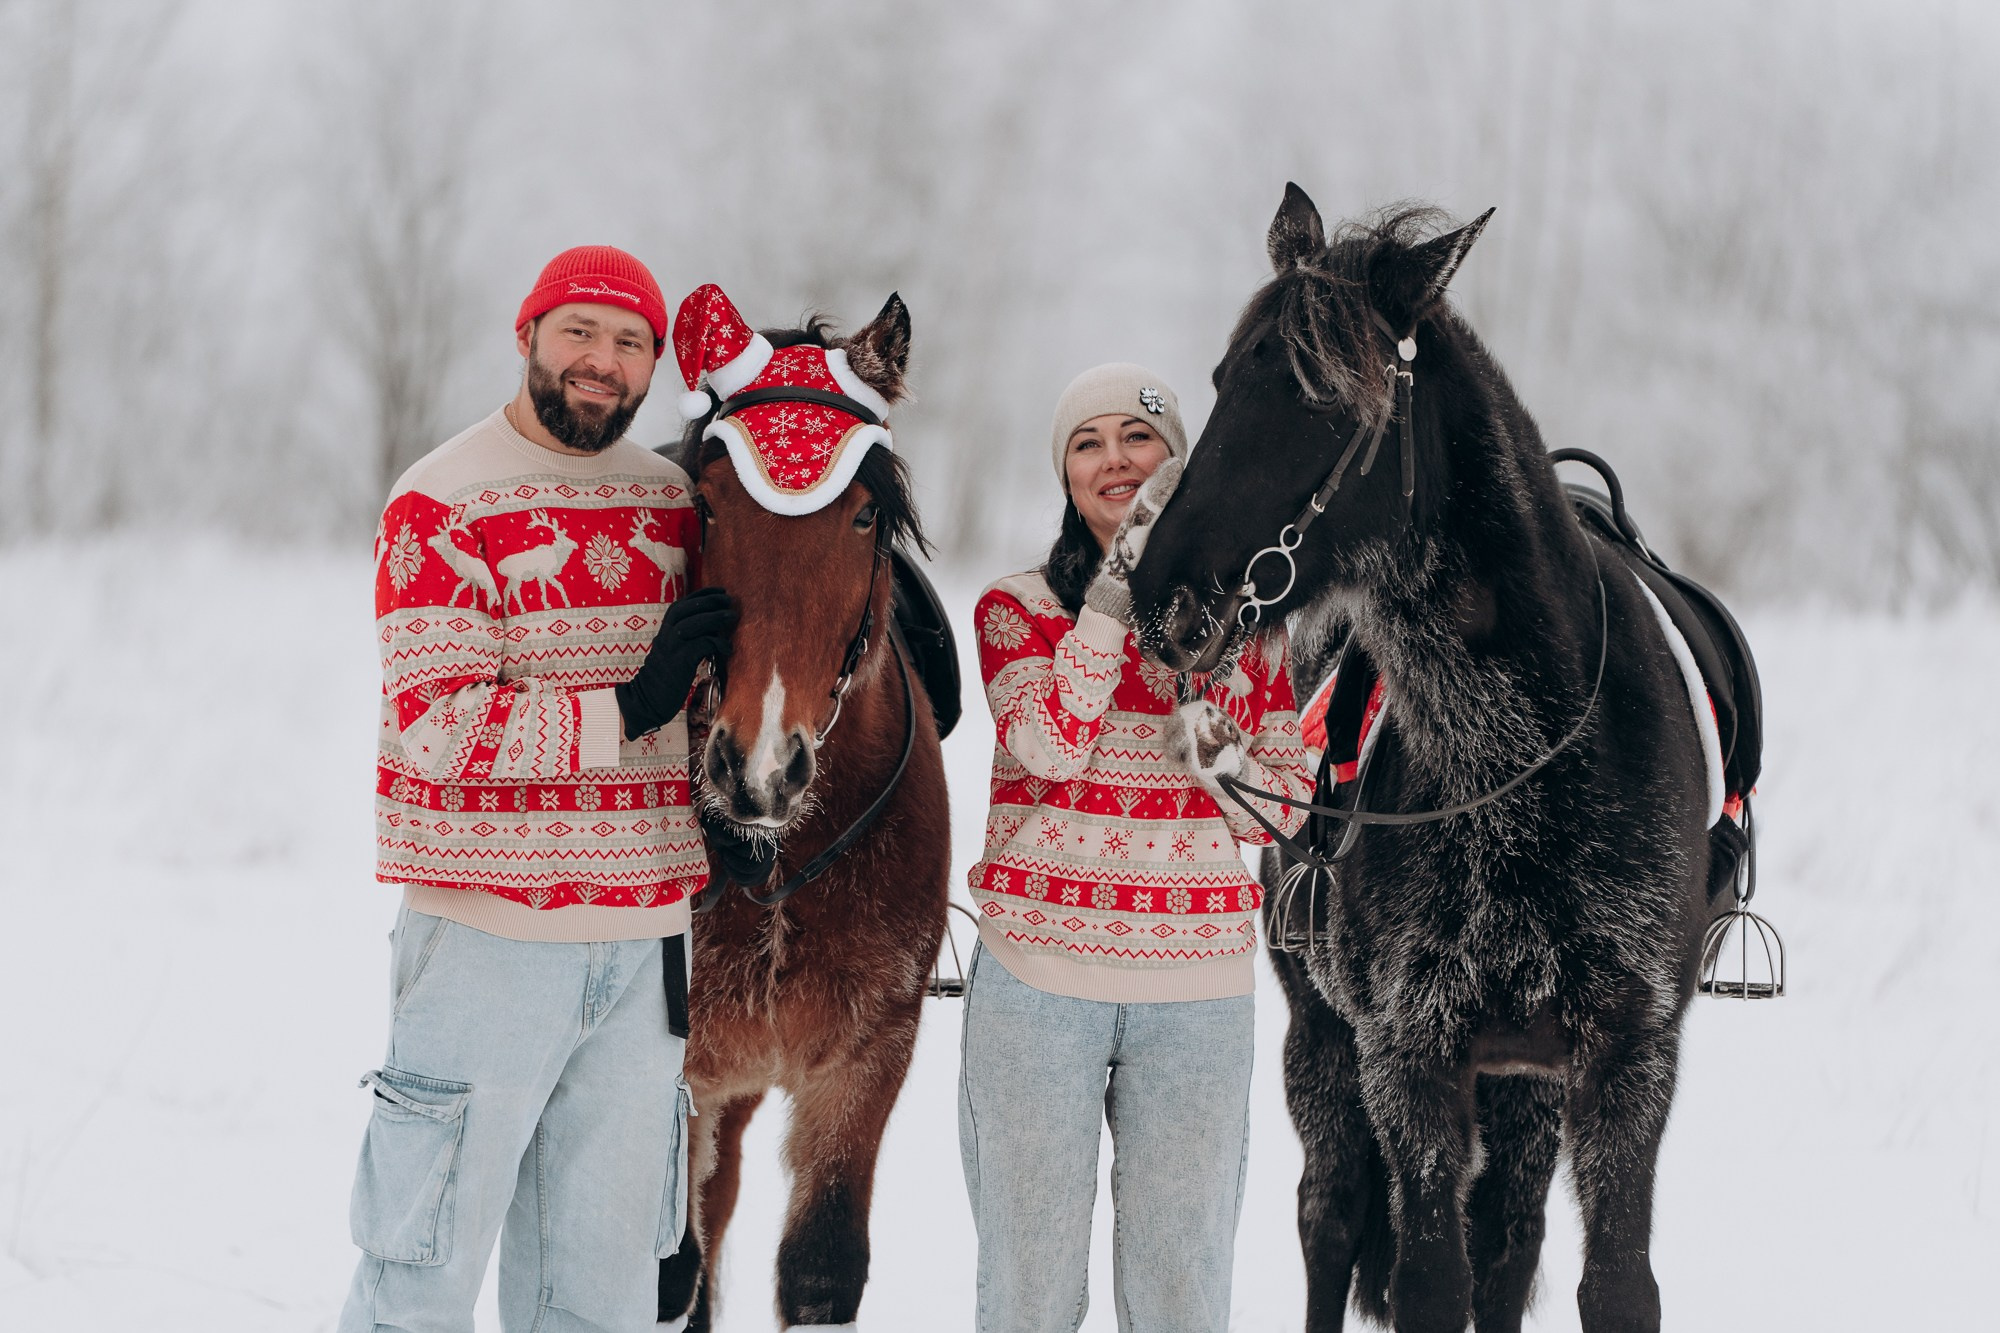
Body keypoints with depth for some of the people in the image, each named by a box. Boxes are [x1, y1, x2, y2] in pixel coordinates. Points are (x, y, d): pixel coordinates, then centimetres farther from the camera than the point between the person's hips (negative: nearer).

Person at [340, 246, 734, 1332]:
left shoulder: (674, 502, 12)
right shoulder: (440, 507, -8)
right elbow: (433, 725, -17)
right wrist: (628, 710, -20)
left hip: (644, 942, 6)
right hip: (488, 930, -6)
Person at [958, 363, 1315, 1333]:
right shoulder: (1017, 608, 4)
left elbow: (1291, 801, 12)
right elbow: (1051, 746, -15)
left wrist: (1225, 763, -9)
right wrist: (1120, 586, -17)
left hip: (1198, 980, 1)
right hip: (1037, 967, -1)